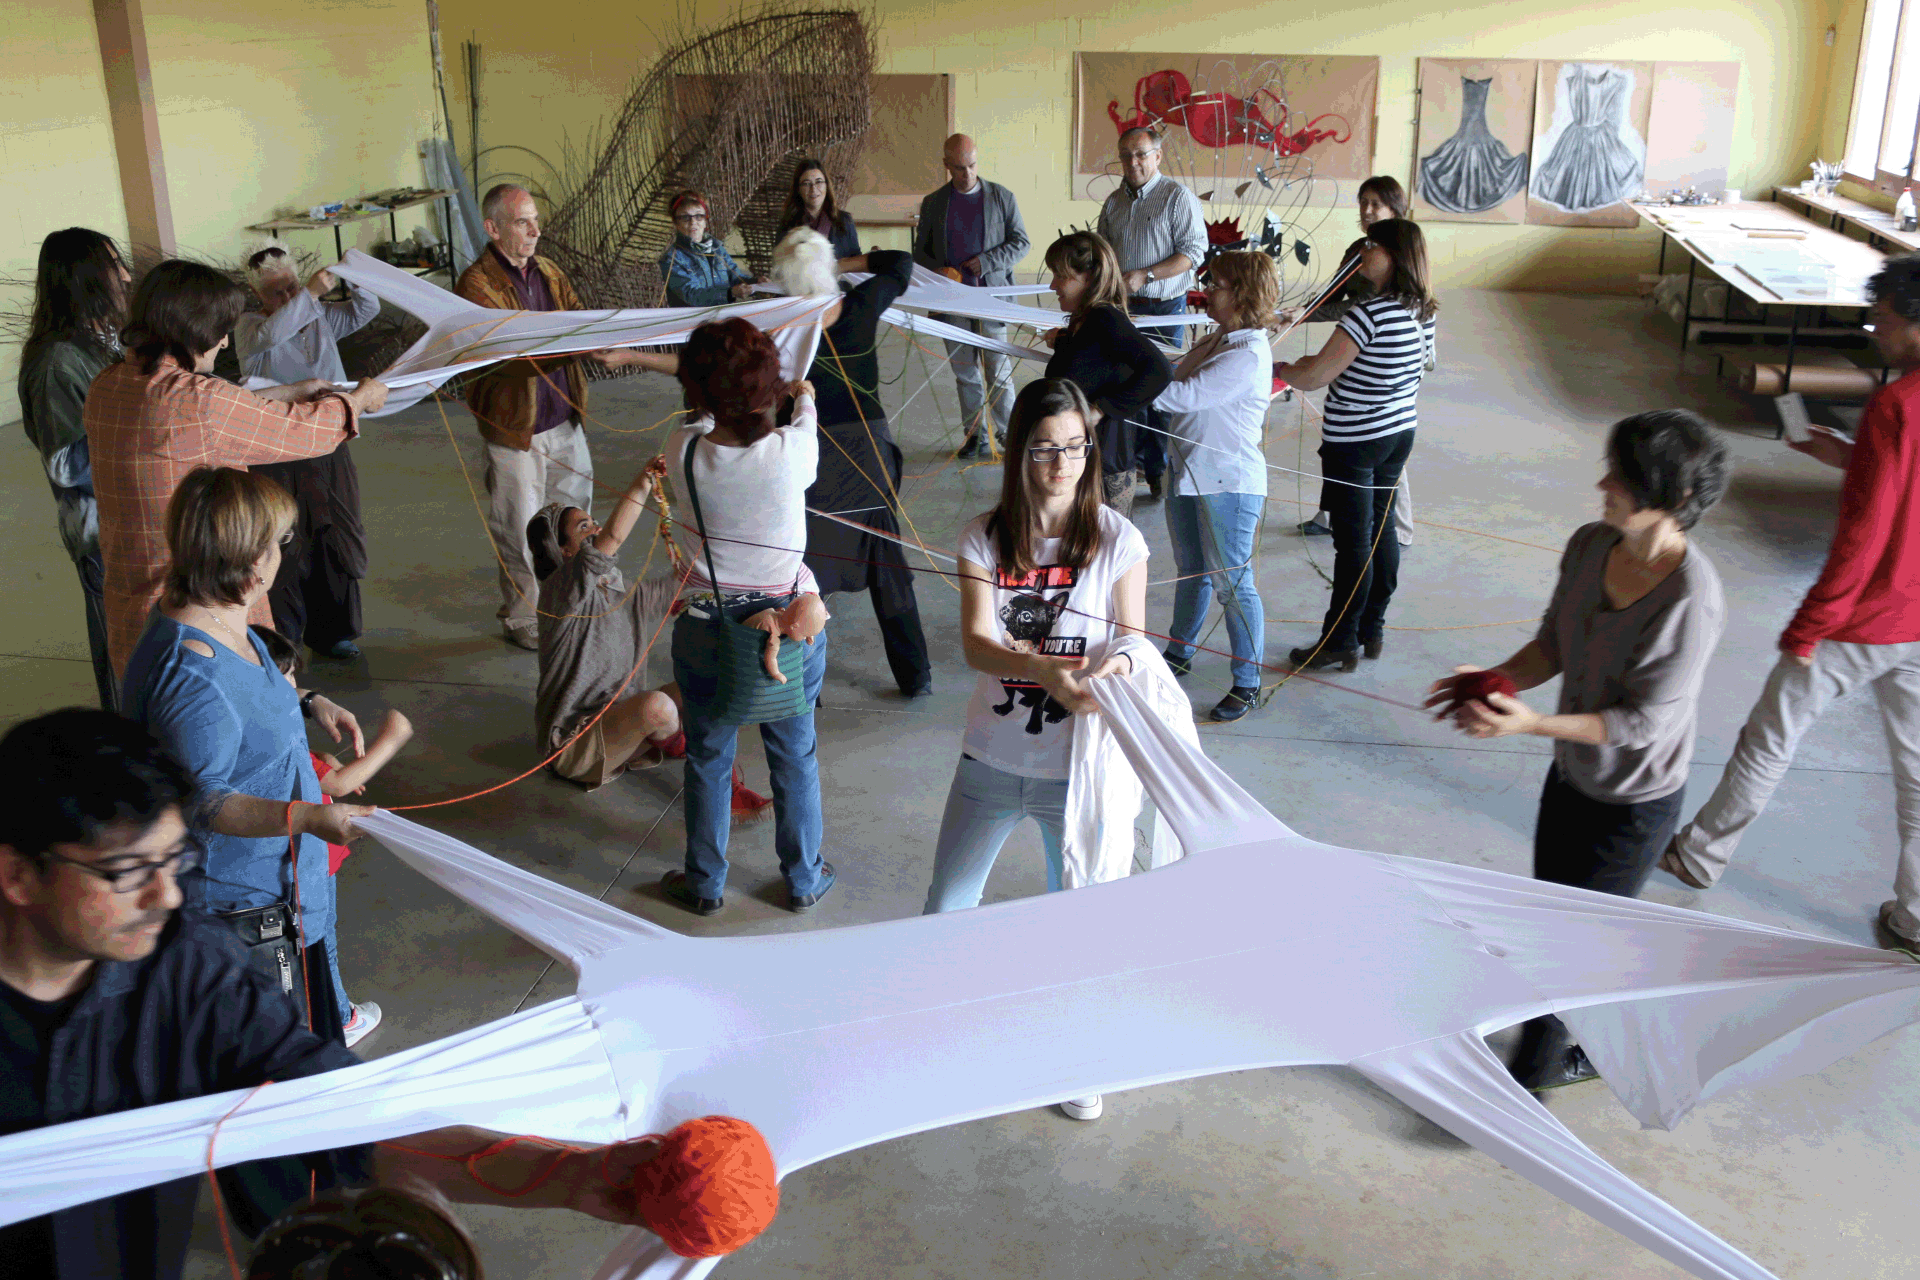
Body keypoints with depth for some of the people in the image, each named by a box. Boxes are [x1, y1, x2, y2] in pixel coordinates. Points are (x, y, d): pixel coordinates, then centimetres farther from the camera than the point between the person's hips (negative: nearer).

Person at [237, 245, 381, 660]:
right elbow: (270, 334, -26)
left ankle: (330, 631, 25)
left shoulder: (319, 315, 11)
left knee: (336, 537, 11)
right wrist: (309, 294, -27)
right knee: (286, 547, -1)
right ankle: (282, 638, 11)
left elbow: (366, 310, 10)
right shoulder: (249, 325, -4)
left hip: (330, 447, 5)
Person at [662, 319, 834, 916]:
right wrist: (804, 398, 28)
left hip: (707, 626, 1)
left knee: (707, 760, 18)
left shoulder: (685, 451, -17)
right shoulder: (792, 450, -20)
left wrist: (718, 404, 29)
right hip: (793, 623, 0)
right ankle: (804, 879, 34)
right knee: (794, 757, 18)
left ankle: (705, 883, 34)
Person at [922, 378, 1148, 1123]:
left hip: (1078, 767, -2)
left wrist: (1116, 667, -28)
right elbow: (976, 641, -15)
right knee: (947, 906, 16)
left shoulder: (1117, 539, -9)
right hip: (992, 759, 2)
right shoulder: (985, 538, -5)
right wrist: (1047, 671, -33)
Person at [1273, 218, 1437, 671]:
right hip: (1400, 433, 8)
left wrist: (1280, 368, -1)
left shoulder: (1370, 314, -24)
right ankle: (1373, 631, 27)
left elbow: (1313, 378, -22)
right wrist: (1323, 363, 16)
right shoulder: (1423, 312, 3)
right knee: (1381, 529, 16)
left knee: (1354, 540, 0)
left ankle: (1341, 642, 10)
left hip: (1354, 442, -8)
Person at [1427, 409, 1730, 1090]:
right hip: (1572, 773, 7)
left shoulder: (1691, 599, -30)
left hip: (1633, 804, -7)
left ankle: (1529, 1081, 29)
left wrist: (1532, 723, -33)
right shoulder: (1590, 545, -9)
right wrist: (1495, 679, -14)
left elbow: (1646, 720, -26)